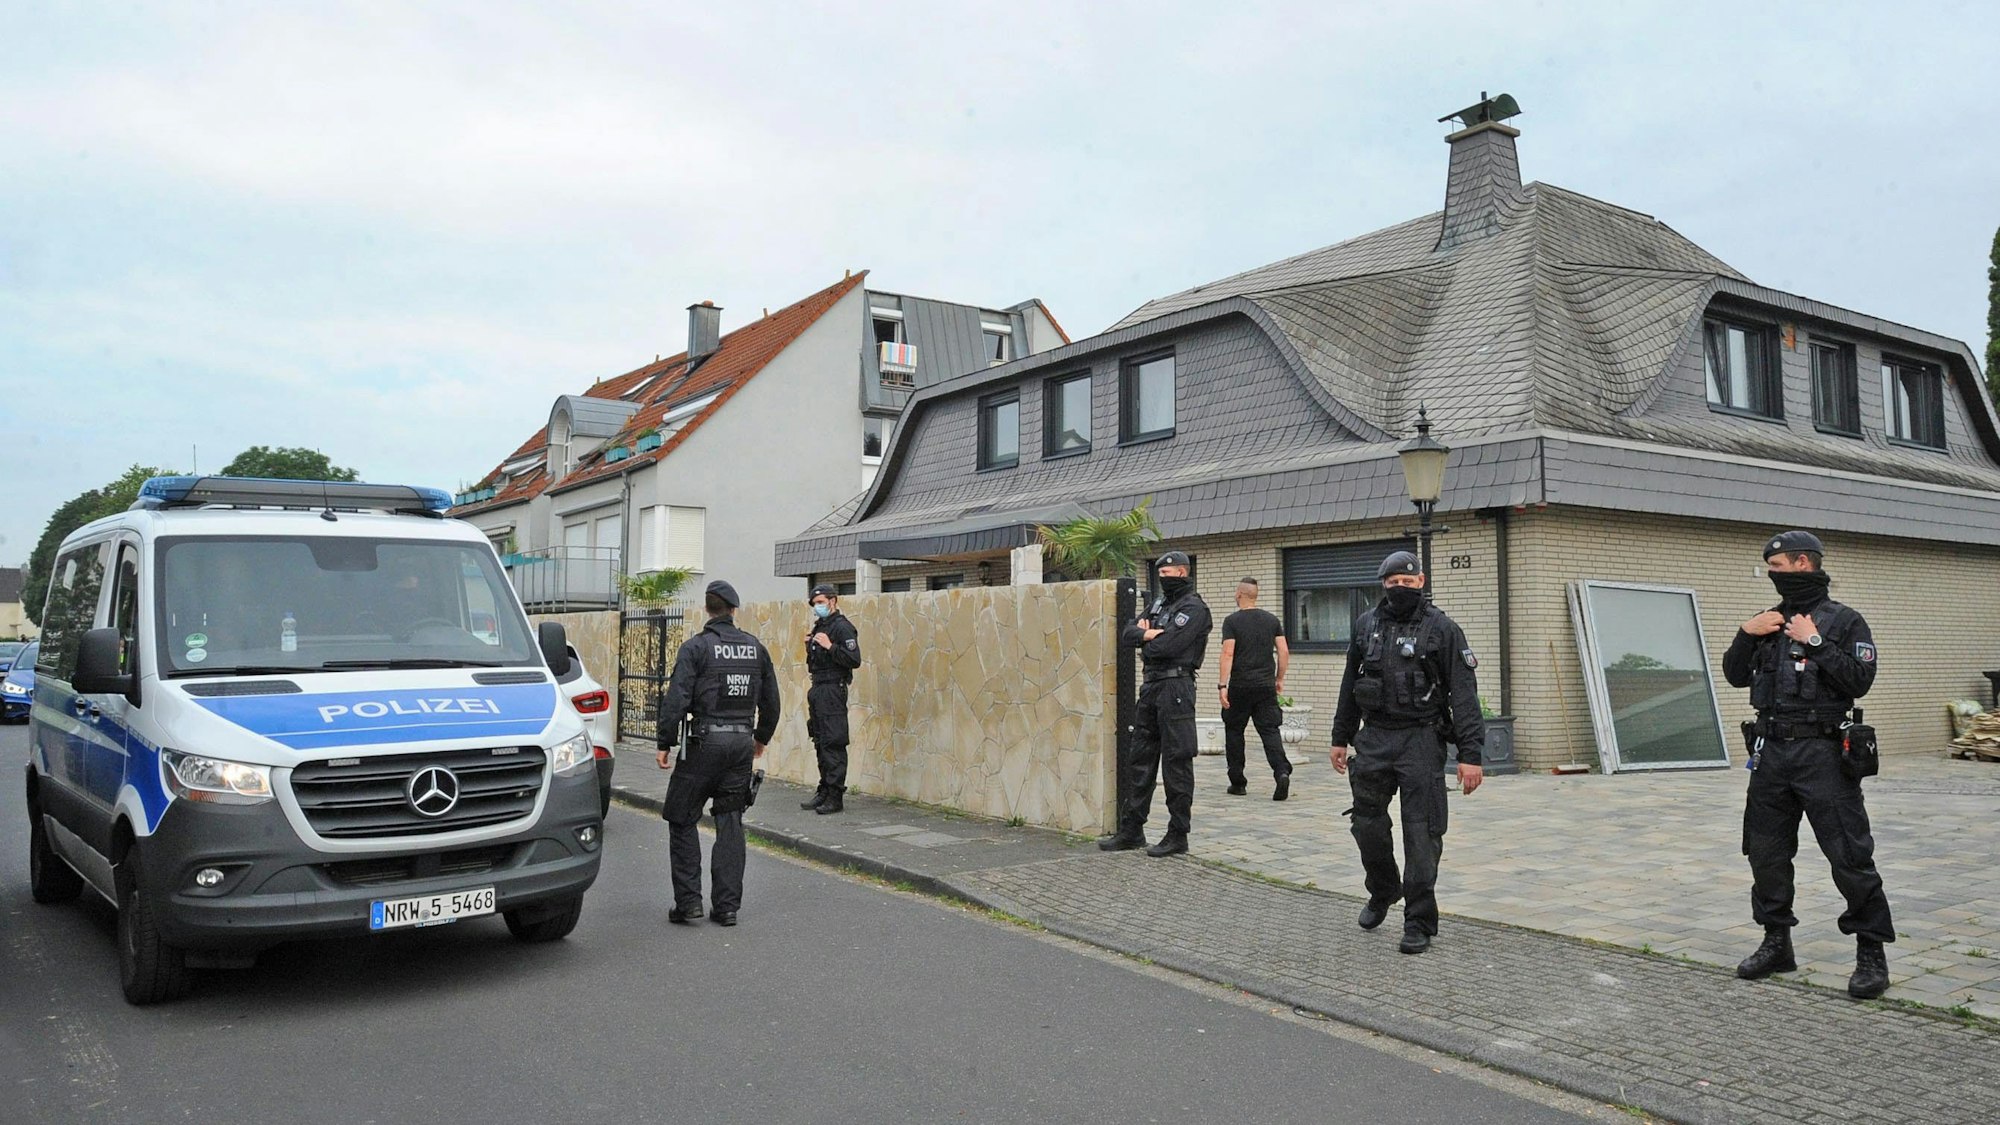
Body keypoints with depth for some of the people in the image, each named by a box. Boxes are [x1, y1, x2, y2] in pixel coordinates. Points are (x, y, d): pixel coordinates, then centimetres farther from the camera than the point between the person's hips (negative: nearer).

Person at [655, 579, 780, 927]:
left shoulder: (696, 647, -7)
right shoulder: (755, 648, 9)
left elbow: (676, 699, -13)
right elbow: (771, 700, 15)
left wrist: (665, 744, -5)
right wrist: (761, 738, 28)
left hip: (704, 743, -4)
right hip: (742, 744, 5)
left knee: (682, 820, 7)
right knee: (730, 823, 10)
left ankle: (688, 901, 4)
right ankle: (727, 905, 10)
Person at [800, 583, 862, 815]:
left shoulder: (842, 627, -10)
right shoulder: (819, 627, 18)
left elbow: (854, 660, -19)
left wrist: (830, 646, -21)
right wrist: (809, 645, 8)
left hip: (833, 690, -9)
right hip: (818, 690, 9)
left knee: (833, 744, -9)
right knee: (821, 743, 12)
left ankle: (835, 796, -6)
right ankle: (824, 791, 18)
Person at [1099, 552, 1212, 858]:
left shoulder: (1194, 608, -8)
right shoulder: (1160, 603, 18)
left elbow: (1167, 646, -20)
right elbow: (1127, 635, 11)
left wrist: (1145, 643, 0)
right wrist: (1145, 634, -9)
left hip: (1175, 688, -9)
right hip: (1151, 686, 9)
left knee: (1176, 763, -4)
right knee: (1139, 758, 11)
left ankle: (1178, 836, 3)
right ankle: (1131, 830, 18)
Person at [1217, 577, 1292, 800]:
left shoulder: (1232, 621, -6)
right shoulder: (1272, 620, 8)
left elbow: (1228, 654, -14)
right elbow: (1284, 652, 5)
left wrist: (1222, 685, -15)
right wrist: (1279, 679, 15)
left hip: (1240, 686, -3)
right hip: (1266, 686, 3)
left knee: (1234, 731, 11)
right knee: (1269, 731, 2)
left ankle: (1238, 782, 15)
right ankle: (1282, 771, -21)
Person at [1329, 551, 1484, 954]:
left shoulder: (1442, 629, -5)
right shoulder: (1366, 625, 8)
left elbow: (1464, 694, -9)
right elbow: (1350, 685, 16)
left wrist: (1470, 754, -15)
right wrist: (1341, 737, 17)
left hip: (1421, 741, -4)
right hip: (1374, 739, 4)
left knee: (1421, 833, -2)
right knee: (1367, 822, 10)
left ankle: (1419, 923, 8)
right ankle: (1383, 892, 35)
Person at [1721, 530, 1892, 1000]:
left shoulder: (1844, 622, -2)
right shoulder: (1770, 622, 14)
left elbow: (1859, 680, -13)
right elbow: (1736, 676, 13)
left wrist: (1814, 643, -16)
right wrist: (1746, 635, 0)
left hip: (1822, 754, -6)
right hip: (1771, 753, 6)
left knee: (1851, 857, -4)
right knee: (1766, 853, 11)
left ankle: (1871, 953, 7)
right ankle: (1776, 943, 22)